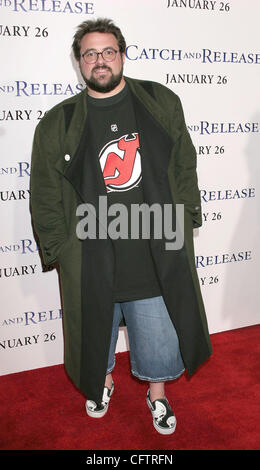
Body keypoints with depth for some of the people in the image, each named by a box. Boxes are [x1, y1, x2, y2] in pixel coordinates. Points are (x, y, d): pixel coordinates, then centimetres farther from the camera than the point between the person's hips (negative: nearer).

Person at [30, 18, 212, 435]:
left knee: (159, 332, 12)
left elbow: (185, 170, 8)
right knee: (96, 326, 19)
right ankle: (104, 381, 50)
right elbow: (45, 197, 3)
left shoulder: (162, 104, 4)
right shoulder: (57, 125, 1)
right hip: (91, 260, 0)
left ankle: (158, 393, 41)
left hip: (156, 255, 0)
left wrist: (183, 222, 4)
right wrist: (59, 249, 0)